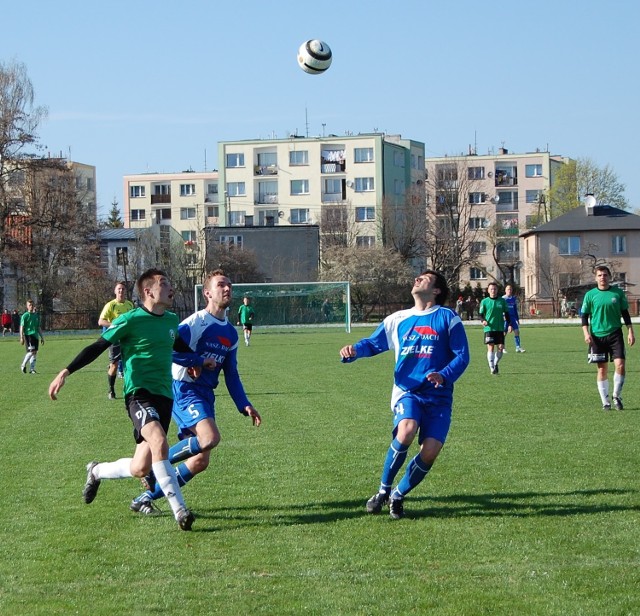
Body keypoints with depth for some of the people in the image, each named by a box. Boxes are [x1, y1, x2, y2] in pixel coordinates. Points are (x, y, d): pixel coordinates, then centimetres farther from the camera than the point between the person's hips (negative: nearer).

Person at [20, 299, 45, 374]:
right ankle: (23, 365, 1)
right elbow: (22, 327, -5)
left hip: (35, 336, 6)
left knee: (35, 352, 4)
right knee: (31, 351, -16)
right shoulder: (25, 315, -3)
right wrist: (21, 337, -12)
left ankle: (32, 369, 8)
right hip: (28, 335, -6)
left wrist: (42, 337, 20)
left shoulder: (37, 315, 15)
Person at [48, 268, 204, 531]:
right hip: (139, 393, -6)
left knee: (140, 468, 1)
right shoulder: (130, 320, -8)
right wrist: (66, 372, -11)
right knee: (159, 442, -32)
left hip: (164, 396, 6)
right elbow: (98, 347, -5)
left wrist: (200, 361, 29)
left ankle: (96, 472, 32)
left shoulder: (171, 320, 11)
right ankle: (179, 510, -29)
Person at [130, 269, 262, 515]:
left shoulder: (231, 333, 15)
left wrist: (244, 405, 13)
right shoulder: (195, 323, -9)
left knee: (200, 462, 2)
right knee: (210, 437, -30)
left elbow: (231, 375, 21)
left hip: (205, 395, 8)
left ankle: (147, 497, 12)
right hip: (184, 390, -8)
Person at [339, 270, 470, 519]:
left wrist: (444, 376, -17)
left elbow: (462, 356, 1)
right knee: (406, 431, -29)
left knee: (431, 450, -16)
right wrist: (354, 350, -7)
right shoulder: (398, 319, 13)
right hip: (407, 392, 1)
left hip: (438, 397, -1)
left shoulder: (447, 318, 3)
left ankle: (397, 495, 10)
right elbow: (373, 343, 15)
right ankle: (383, 491, -10)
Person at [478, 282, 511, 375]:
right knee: (490, 347, -9)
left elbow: (506, 314, 14)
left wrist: (509, 324, 6)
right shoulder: (484, 301, 1)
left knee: (500, 347, -1)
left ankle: (495, 364, 23)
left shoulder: (502, 301, 7)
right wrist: (483, 320, -18)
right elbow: (480, 314, 2)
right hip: (489, 328, -2)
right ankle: (492, 368, -5)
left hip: (500, 328, 2)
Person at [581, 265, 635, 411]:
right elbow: (584, 315, 4)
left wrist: (630, 332, 3)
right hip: (597, 336, 0)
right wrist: (586, 333, -8)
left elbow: (625, 313, 9)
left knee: (620, 365, -11)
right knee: (602, 369, 1)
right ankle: (605, 402, 9)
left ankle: (617, 396, 7)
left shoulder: (618, 292, 4)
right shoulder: (590, 295, 1)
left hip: (615, 334, 1)